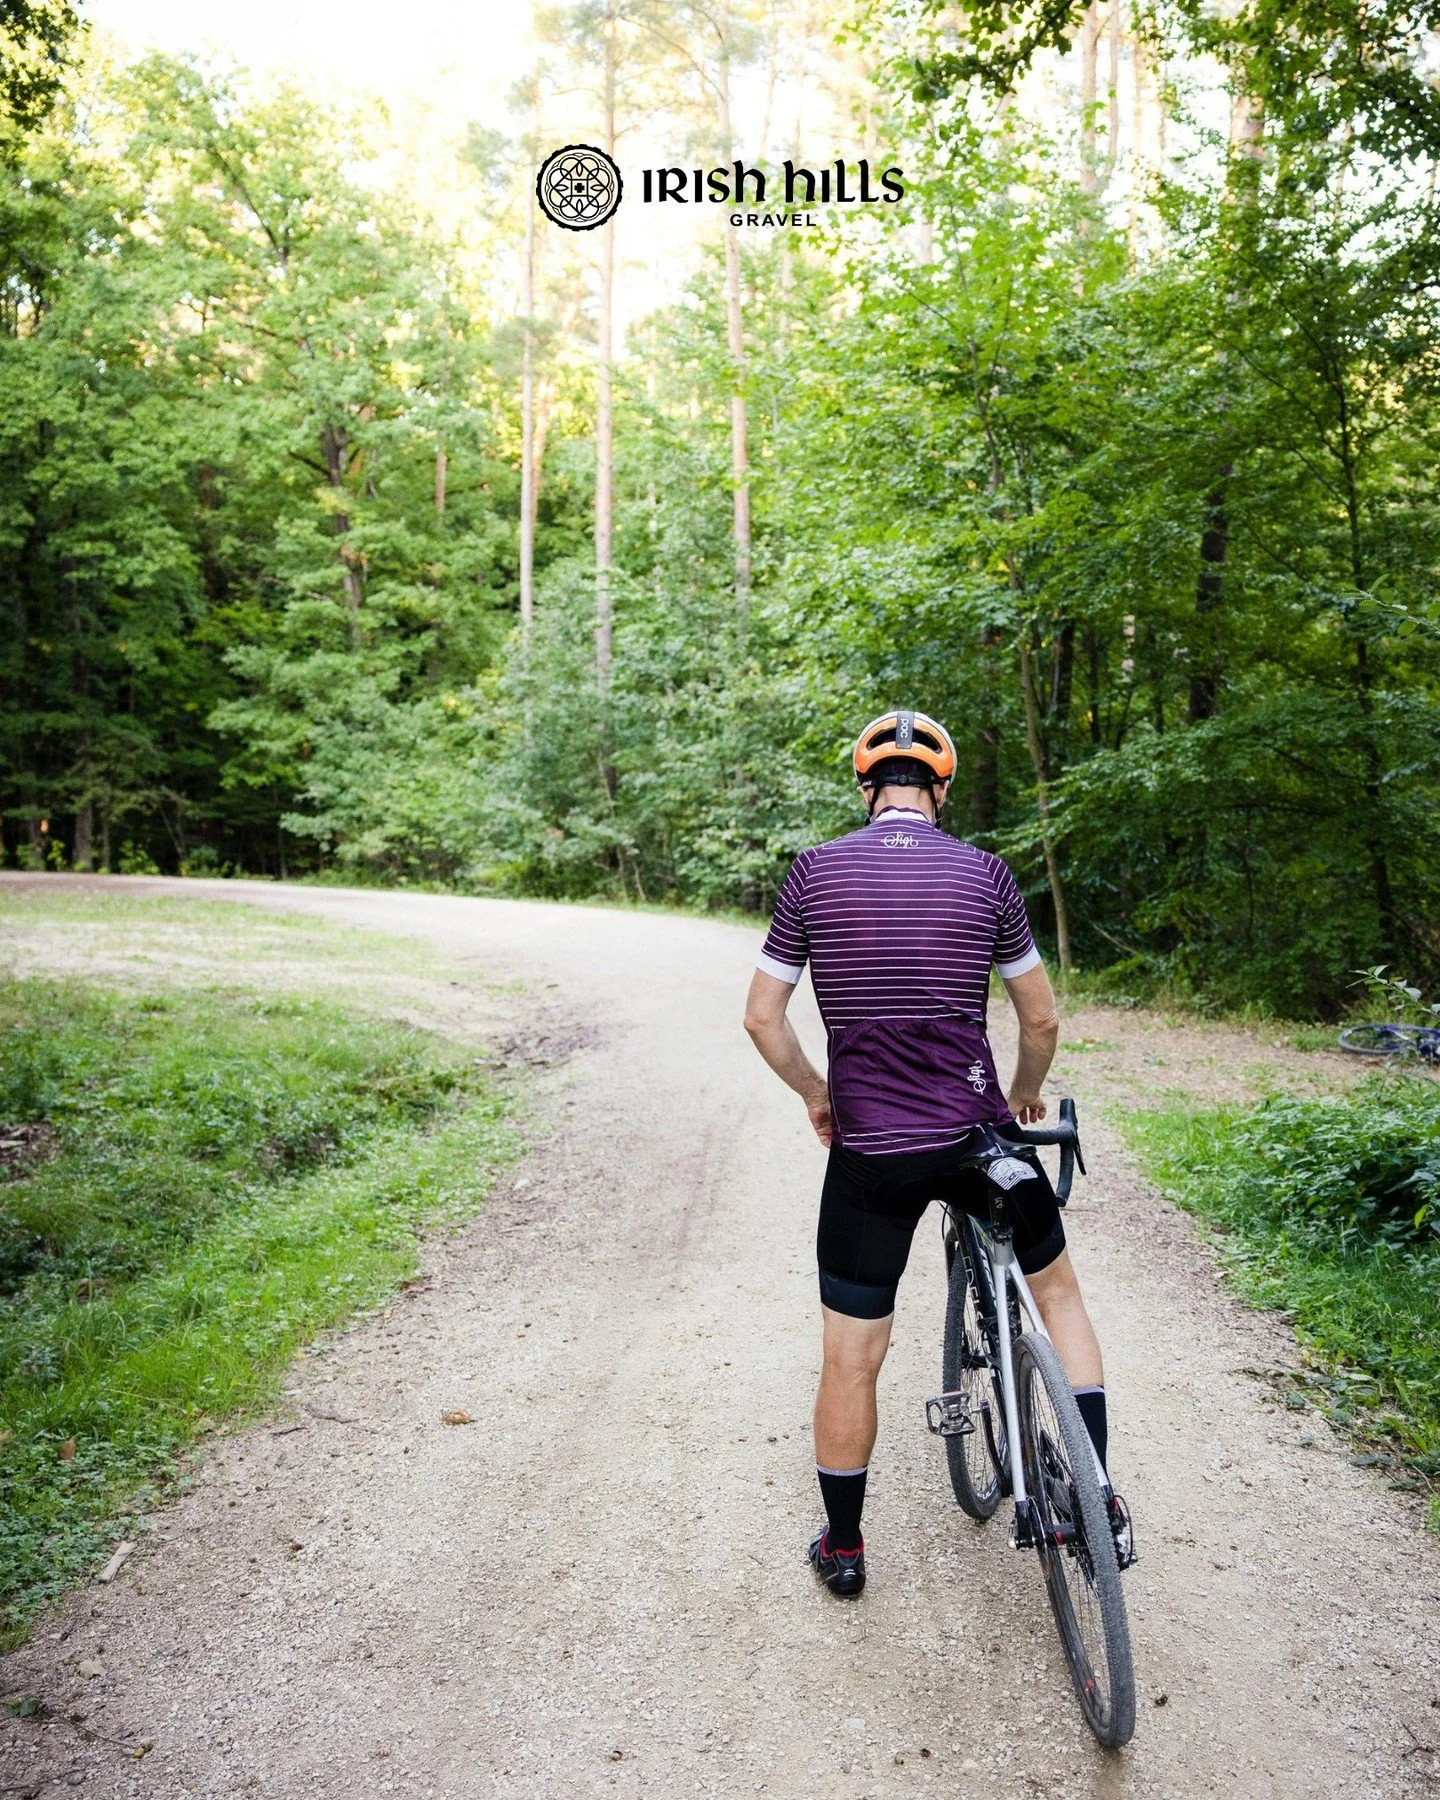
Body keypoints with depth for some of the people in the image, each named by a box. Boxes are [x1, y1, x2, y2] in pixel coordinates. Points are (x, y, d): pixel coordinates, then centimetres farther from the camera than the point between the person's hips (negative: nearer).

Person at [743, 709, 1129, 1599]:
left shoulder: (816, 870, -3)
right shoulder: (985, 872, -2)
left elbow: (763, 1017, -1)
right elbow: (1042, 1019, 4)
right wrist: (1026, 1094, 23)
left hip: (869, 1151, 0)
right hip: (977, 1135, 1)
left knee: (853, 1356, 13)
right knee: (1057, 1286, 26)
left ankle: (843, 1547, 30)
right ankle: (1097, 1499, 27)